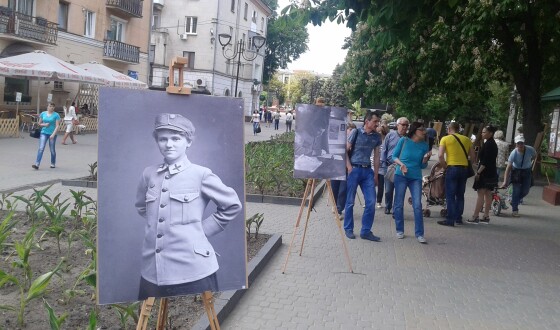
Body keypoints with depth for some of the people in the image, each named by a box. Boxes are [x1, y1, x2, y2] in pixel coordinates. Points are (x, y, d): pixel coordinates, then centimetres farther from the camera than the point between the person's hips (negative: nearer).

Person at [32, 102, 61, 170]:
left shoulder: (56, 115, -4)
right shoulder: (43, 114, 6)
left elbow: (57, 126, -10)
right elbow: (39, 124, 14)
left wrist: (53, 134, -20)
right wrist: (44, 124, -7)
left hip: (52, 134, -2)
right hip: (44, 133, 2)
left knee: (52, 150, 8)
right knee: (41, 148, -10)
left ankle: (53, 164, 27)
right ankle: (37, 164, -15)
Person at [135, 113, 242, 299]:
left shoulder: (201, 174, -4)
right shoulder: (149, 174, 9)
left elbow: (232, 206, 4)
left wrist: (203, 229, 1)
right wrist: (155, 226, 13)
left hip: (192, 270, -4)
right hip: (153, 270, 4)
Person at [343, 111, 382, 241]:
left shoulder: (377, 137, 8)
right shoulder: (356, 132, -5)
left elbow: (376, 156, 14)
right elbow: (345, 150, -3)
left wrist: (376, 175, 12)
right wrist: (349, 167, -11)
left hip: (368, 171, 4)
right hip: (354, 169, -4)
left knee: (371, 202, -1)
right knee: (350, 201, 3)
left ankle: (366, 231, 10)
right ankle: (348, 229, 18)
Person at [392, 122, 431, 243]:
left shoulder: (424, 145, 3)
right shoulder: (404, 140, -3)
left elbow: (423, 165, 7)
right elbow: (394, 156, 2)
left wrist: (426, 158, -13)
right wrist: (401, 164, -15)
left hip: (416, 178, 2)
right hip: (400, 176, -1)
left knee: (417, 205, -5)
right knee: (399, 204, 4)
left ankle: (419, 233, 1)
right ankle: (400, 230, 19)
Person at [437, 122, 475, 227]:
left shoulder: (445, 139, -1)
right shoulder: (466, 139, 12)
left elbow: (440, 156, -11)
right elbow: (472, 156, 11)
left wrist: (444, 167, 2)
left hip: (452, 168, -4)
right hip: (464, 169, 4)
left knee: (450, 195, -1)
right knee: (460, 195, 14)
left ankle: (450, 219, -3)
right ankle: (459, 218, 19)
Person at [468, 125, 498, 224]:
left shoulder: (487, 144, -16)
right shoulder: (493, 144, 15)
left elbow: (485, 161, -22)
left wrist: (478, 172, -21)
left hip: (485, 172, -10)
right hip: (492, 172, 10)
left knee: (480, 194, -8)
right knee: (488, 194, 10)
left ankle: (475, 216, -7)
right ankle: (486, 216, 14)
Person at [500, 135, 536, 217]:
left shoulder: (530, 149, -21)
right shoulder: (514, 153, -27)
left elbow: (535, 155, 6)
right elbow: (508, 167, -30)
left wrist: (528, 162, -1)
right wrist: (505, 181, -35)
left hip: (527, 171, 3)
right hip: (516, 170, -3)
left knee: (525, 191, 3)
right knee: (516, 190, -8)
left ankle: (514, 201, 30)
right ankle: (514, 210, -1)